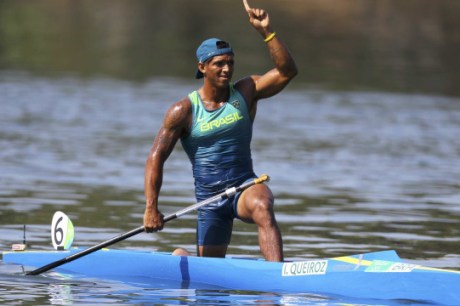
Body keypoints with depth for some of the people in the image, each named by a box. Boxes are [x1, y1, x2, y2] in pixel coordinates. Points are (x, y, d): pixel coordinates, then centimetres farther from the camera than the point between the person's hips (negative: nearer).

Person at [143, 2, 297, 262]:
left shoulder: (246, 92, 0)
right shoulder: (183, 111, -6)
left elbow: (287, 71, -13)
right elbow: (156, 158, -8)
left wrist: (266, 31, -24)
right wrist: (151, 207, -18)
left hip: (245, 187, 0)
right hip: (209, 198, 0)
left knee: (262, 208, -38)